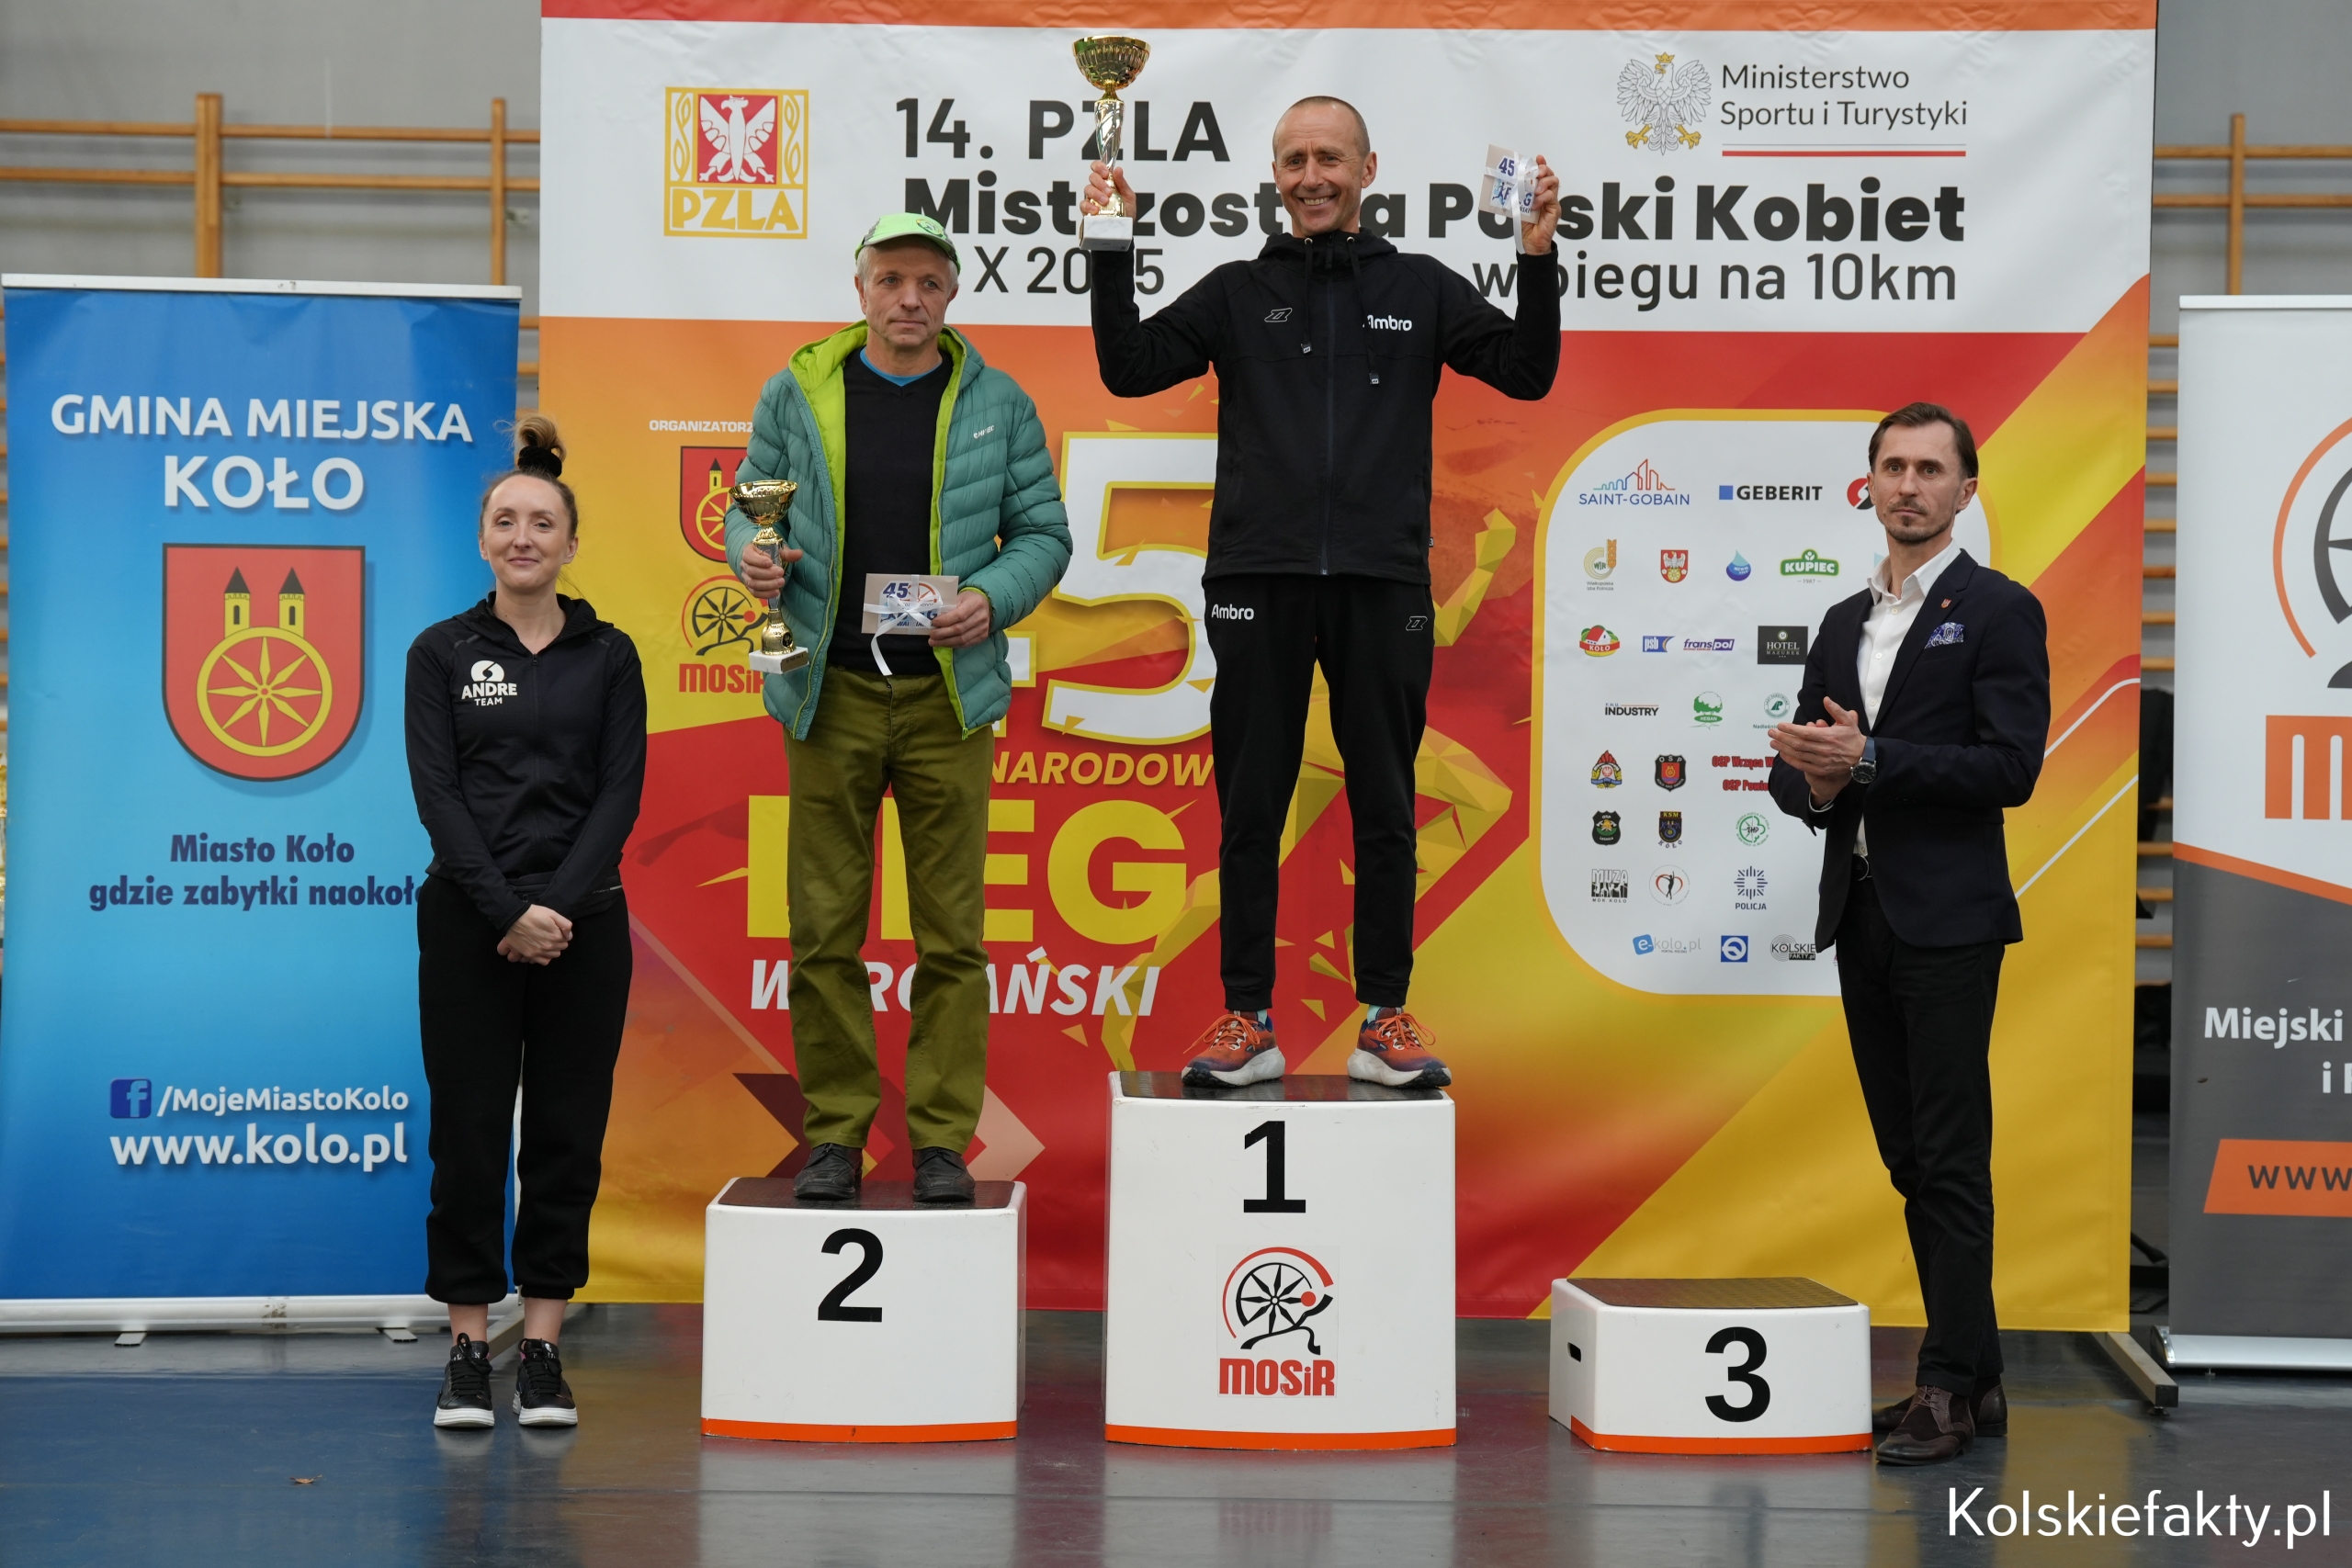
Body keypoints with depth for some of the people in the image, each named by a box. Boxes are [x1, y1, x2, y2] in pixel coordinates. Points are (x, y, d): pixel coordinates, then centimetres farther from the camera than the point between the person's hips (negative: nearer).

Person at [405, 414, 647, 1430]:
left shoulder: (608, 655, 5)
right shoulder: (442, 653, 3)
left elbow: (619, 794, -2)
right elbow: (437, 794, -5)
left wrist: (559, 905, -14)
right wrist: (510, 910, -15)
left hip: (581, 920, 1)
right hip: (467, 920, -1)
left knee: (566, 1132, 3)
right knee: (469, 1129, 1)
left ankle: (542, 1350, 11)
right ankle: (468, 1348, 10)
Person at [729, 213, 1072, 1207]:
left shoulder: (997, 404, 5)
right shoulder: (798, 394, 6)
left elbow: (1042, 531, 7)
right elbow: (748, 506, 13)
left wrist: (993, 598, -11)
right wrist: (753, 556, -10)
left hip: (946, 692, 0)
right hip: (828, 688, 1)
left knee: (951, 930, 1)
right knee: (824, 928, 3)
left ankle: (941, 1138, 10)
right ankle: (835, 1133, 13)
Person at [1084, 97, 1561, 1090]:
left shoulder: (1420, 290, 12)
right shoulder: (1238, 293, 11)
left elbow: (1527, 372, 5)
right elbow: (1130, 369, 4)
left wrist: (1539, 257, -6)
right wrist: (1112, 255, -6)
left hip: (1382, 582, 0)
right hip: (1259, 580, 0)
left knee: (1384, 807, 4)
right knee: (1251, 808, 2)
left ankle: (1385, 1021, 11)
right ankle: (1247, 1022, 9)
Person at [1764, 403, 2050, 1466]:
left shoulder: (1999, 611, -3)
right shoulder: (1844, 623, 18)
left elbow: (2011, 766, -13)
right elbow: (1795, 769, 18)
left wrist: (1867, 759, -18)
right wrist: (1814, 783, -6)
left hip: (1947, 923, -7)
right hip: (1861, 918, 7)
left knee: (1951, 1161, -7)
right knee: (1910, 1161, 9)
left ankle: (1952, 1390, -3)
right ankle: (1977, 1377, 17)